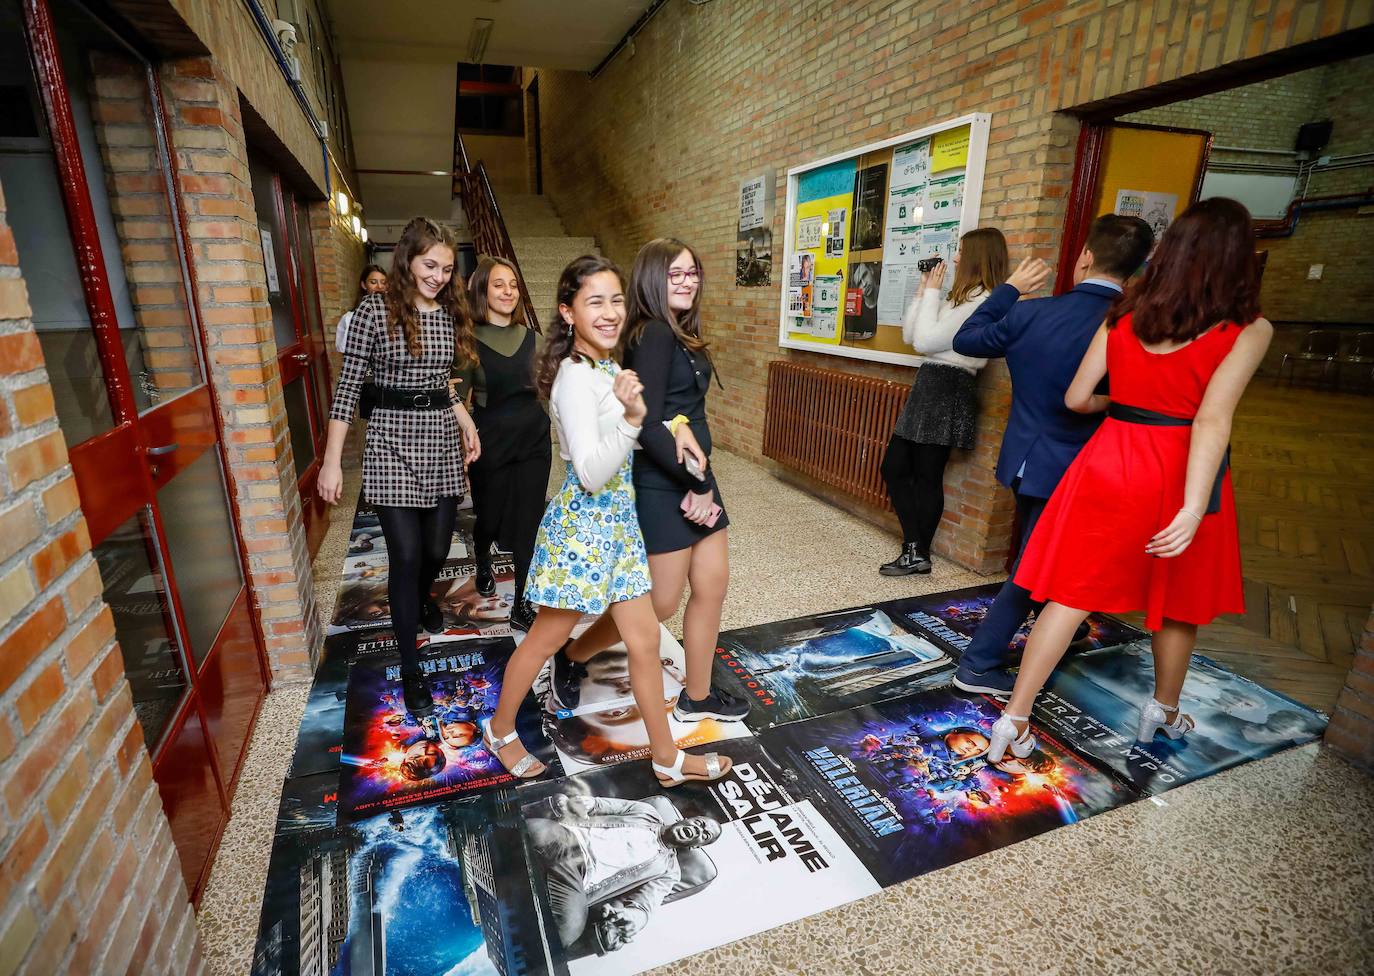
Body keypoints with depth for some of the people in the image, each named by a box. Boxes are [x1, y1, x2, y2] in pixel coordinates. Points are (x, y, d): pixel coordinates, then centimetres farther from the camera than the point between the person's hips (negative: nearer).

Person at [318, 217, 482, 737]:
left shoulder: (450, 313, 8)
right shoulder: (376, 309, -6)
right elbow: (347, 386, -7)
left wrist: (466, 420, 7)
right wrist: (331, 460, -9)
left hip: (442, 440, 5)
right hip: (392, 441, -5)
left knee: (436, 548, 10)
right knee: (406, 555, -5)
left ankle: (421, 598, 48)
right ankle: (411, 671, 9)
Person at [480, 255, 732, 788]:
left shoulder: (608, 368, 7)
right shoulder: (576, 378, -21)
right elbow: (592, 474, -26)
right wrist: (631, 417, -38)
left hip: (616, 520, 8)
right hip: (582, 524, -8)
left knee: (644, 639, 13)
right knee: (545, 639, 12)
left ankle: (667, 757, 29)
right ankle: (500, 728, 39)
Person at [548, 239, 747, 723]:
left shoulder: (682, 334, 13)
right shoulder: (653, 334, -17)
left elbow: (682, 401, 7)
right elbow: (647, 425, -23)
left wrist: (683, 423, -13)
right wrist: (697, 483, -17)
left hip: (694, 474, 9)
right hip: (661, 485, -9)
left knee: (713, 584, 12)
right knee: (659, 603, 3)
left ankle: (696, 696, 28)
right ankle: (571, 658, 26)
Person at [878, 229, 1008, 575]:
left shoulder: (980, 302, -13)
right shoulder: (963, 298, 20)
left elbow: (925, 341, -17)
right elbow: (909, 335, 17)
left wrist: (931, 293, -7)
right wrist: (924, 292, 11)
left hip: (946, 390, -10)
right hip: (930, 385, 10)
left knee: (927, 476, -3)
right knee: (894, 467, 8)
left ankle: (917, 553, 10)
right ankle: (915, 550, 13)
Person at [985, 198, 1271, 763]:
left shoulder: (1124, 315, 2)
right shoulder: (1248, 330, -8)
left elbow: (1076, 398, 2)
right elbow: (1211, 421, -20)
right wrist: (1193, 508, -25)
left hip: (1111, 461, 2)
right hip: (1180, 475, -2)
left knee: (1073, 594, 7)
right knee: (1178, 603, 20)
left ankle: (1014, 717, 6)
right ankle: (1164, 712, 41)